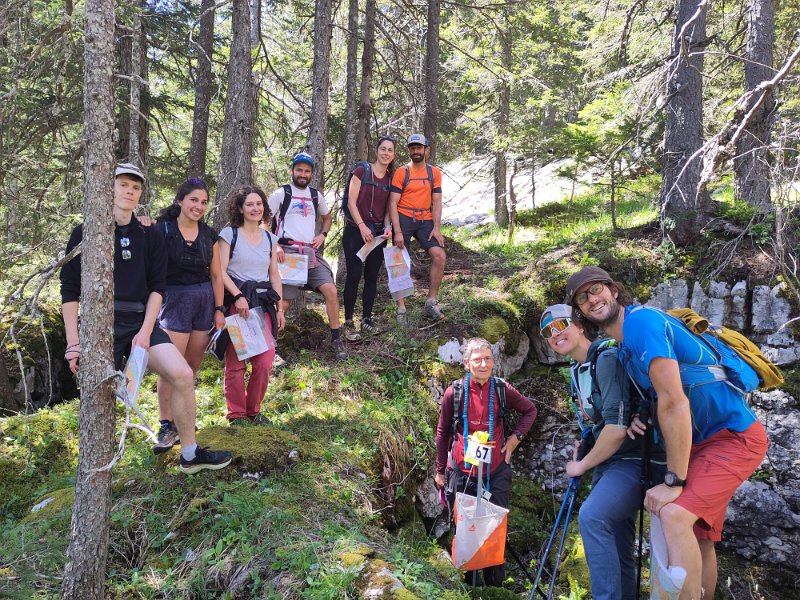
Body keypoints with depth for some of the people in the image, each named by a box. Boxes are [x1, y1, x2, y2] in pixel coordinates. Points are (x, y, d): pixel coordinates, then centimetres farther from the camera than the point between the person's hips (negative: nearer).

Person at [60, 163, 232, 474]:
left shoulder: (150, 235, 8)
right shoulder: (84, 233, 2)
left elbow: (157, 287, 5)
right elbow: (69, 290, 1)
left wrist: (145, 332, -8)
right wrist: (73, 342, -5)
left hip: (141, 323, 2)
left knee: (183, 375, -15)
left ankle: (190, 455, 0)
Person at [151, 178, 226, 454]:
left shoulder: (209, 235, 9)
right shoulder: (162, 231, -5)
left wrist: (219, 309, 9)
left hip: (205, 301, 4)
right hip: (174, 300, -4)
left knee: (192, 366, 9)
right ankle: (167, 427, 0)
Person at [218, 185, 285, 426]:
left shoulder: (270, 239, 15)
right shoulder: (229, 234, 1)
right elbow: (221, 271, -6)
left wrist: (280, 308, 11)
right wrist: (238, 296, -17)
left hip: (263, 302, 4)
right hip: (235, 301, -4)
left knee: (265, 361, -5)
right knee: (235, 362, -3)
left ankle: (253, 410, 15)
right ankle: (236, 414, 11)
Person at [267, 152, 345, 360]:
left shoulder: (316, 195, 14)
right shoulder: (281, 193, 0)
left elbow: (327, 217, 30)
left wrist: (323, 235, 11)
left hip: (312, 252, 4)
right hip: (288, 253, -4)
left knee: (331, 290, -11)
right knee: (283, 300, -7)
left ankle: (335, 338, 1)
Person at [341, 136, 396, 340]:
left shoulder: (391, 178, 9)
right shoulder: (362, 171, -5)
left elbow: (388, 208, 13)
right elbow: (352, 202, -8)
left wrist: (388, 227, -5)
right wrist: (362, 227, -14)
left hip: (378, 234, 4)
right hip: (355, 231, -4)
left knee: (372, 277, 7)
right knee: (354, 276, -6)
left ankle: (366, 319, 17)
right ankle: (348, 322, 1)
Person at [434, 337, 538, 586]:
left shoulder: (503, 390, -6)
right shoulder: (454, 392, -9)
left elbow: (530, 410, 13)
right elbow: (442, 433, 3)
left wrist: (516, 437, -1)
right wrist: (440, 471, 7)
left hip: (496, 472, 1)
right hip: (462, 472, 0)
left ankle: (495, 584, 23)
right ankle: (467, 582, 29)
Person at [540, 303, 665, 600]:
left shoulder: (607, 357, -18)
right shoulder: (576, 370, 11)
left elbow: (617, 428, -24)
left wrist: (581, 465, -11)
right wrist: (582, 454, 9)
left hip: (635, 460, -9)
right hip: (607, 463, 10)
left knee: (591, 517, -29)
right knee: (615, 546, 11)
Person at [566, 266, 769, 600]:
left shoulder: (641, 320, -20)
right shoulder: (624, 345, 10)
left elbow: (675, 403, -25)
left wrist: (674, 482, -20)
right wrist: (638, 417, 1)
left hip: (734, 434, -10)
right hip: (704, 440, 10)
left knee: (675, 515, -26)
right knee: (698, 535, 11)